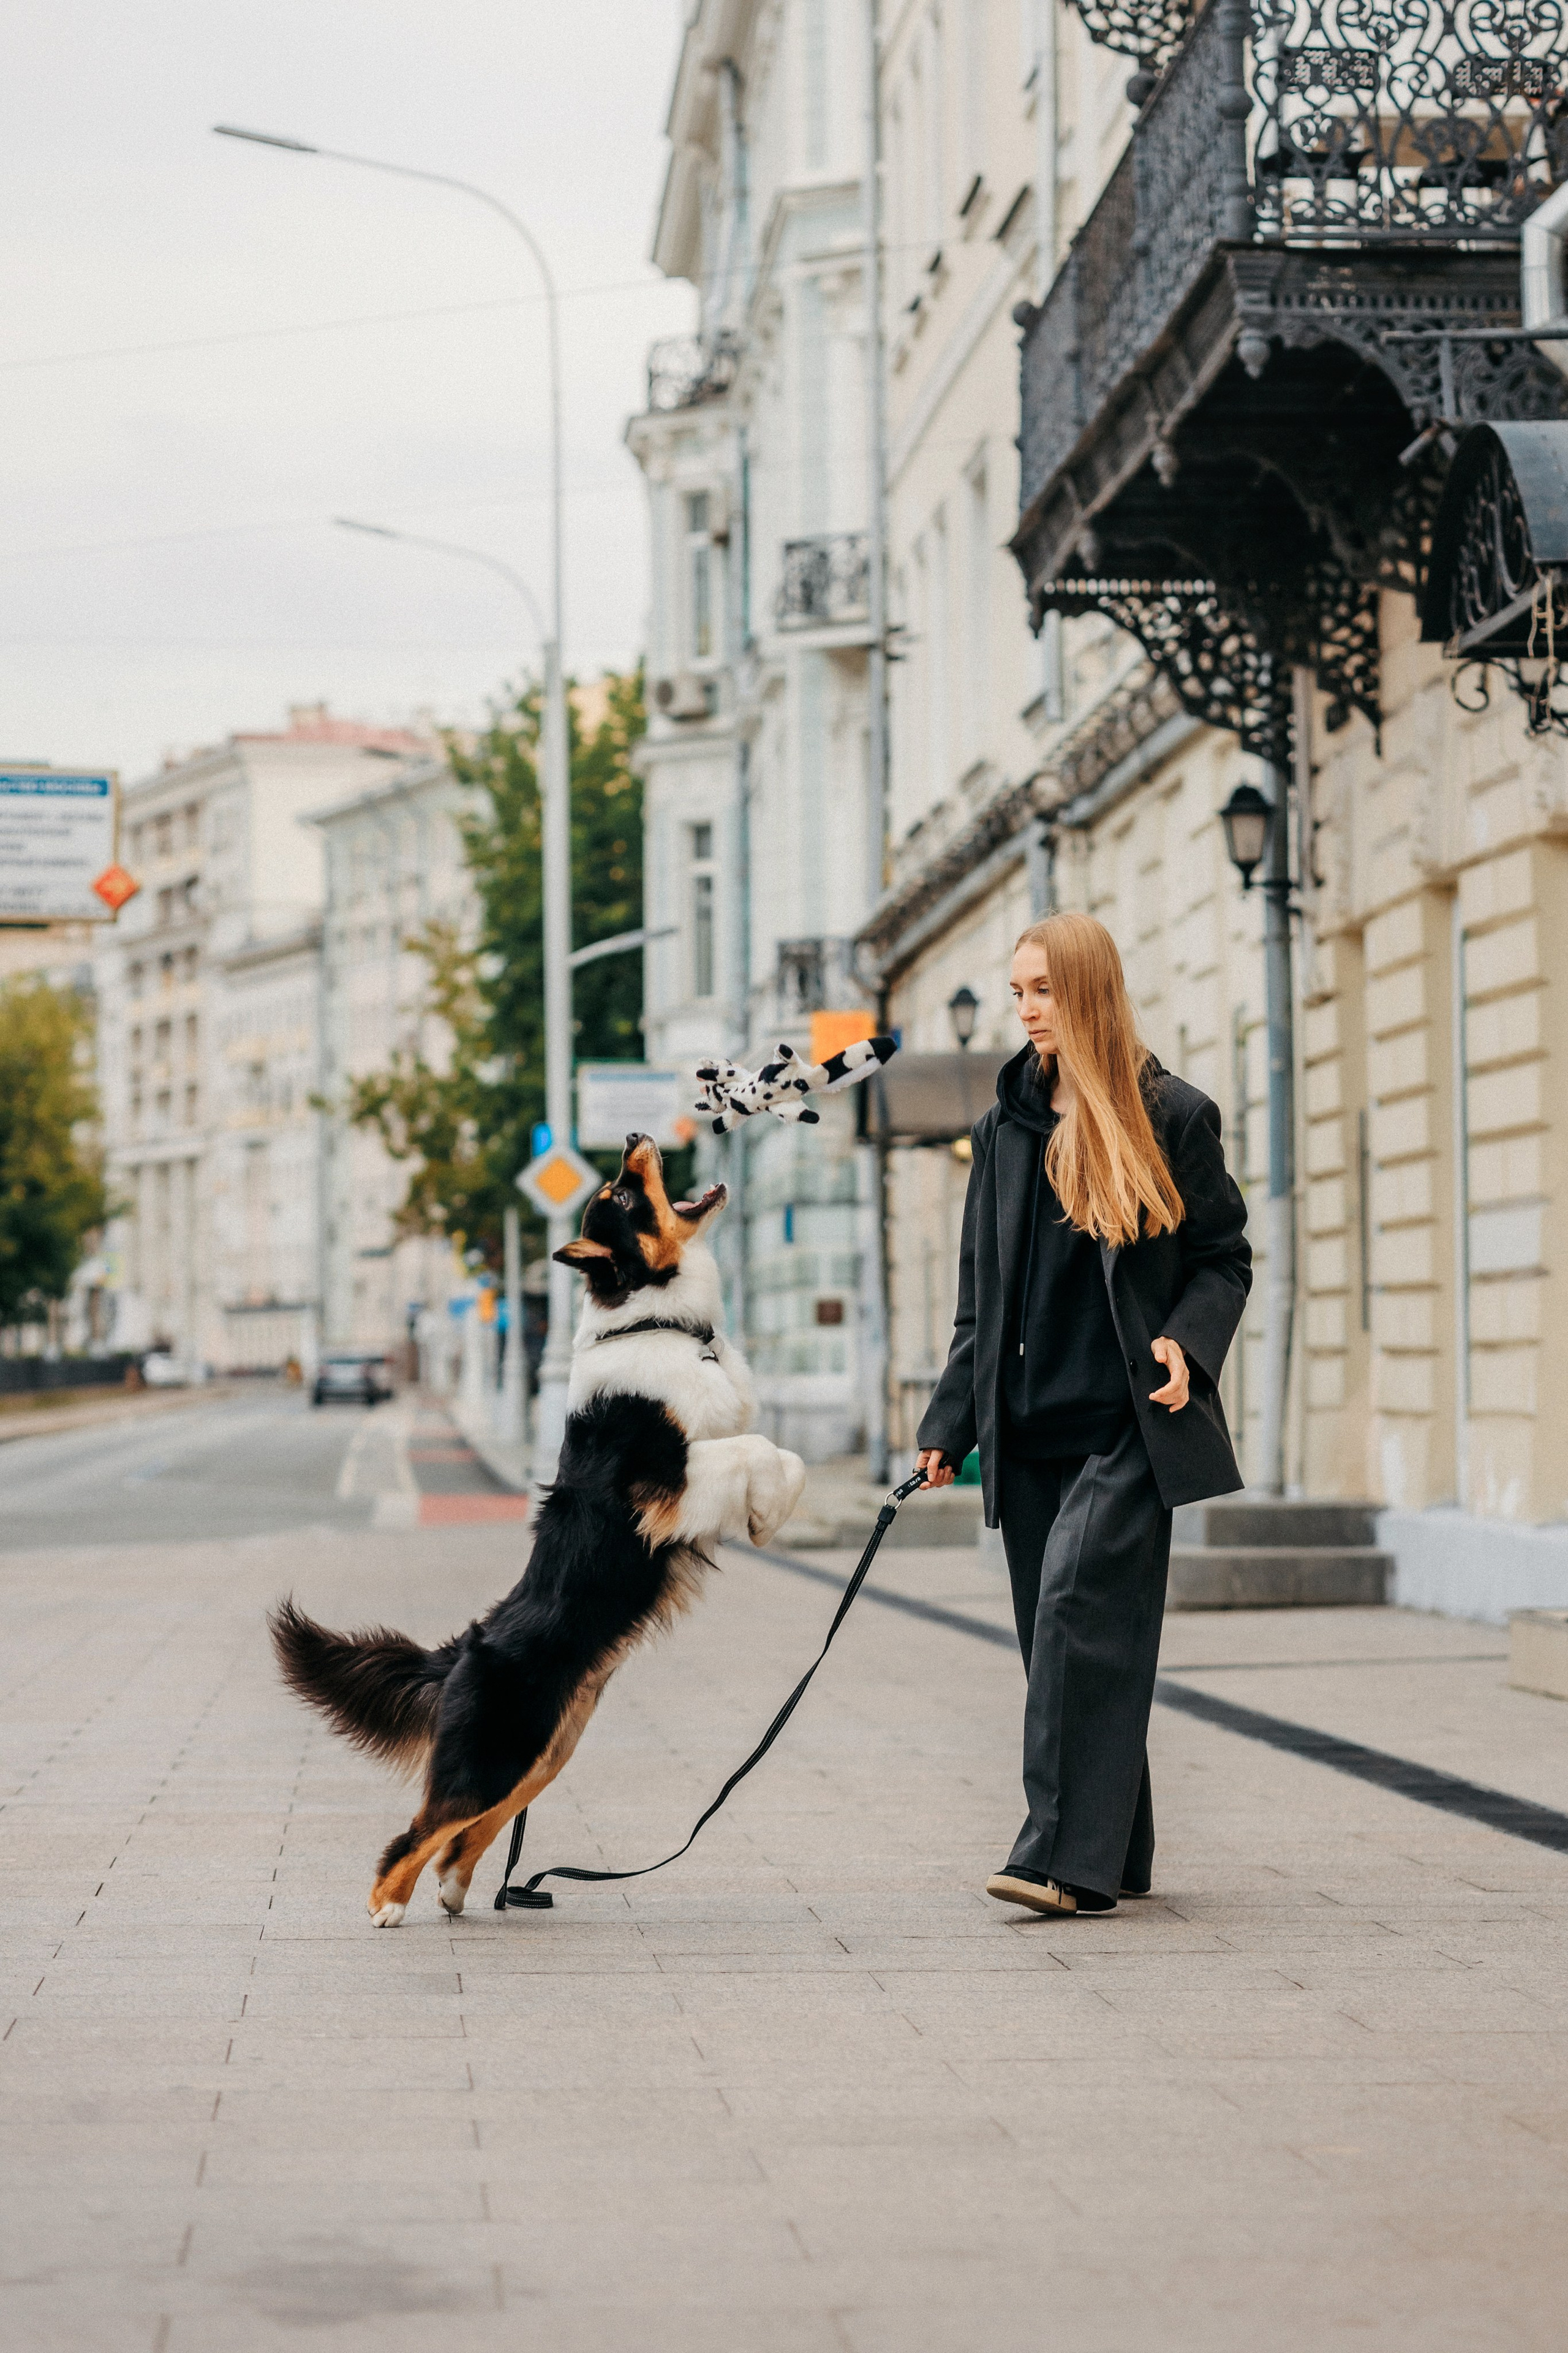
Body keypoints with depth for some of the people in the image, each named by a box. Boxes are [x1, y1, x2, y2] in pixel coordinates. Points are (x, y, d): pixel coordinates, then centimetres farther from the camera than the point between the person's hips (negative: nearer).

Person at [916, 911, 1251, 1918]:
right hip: (1029, 1427, 5)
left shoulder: (1172, 1116, -1)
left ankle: (1070, 1856, -19)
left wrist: (1187, 1341, -15)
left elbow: (1224, 1258, 4)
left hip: (1128, 1423, -5)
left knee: (1081, 1603, -18)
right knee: (1065, 1632, 6)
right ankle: (1116, 1855, 15)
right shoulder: (1006, 1127, 14)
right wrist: (949, 1422, 11)